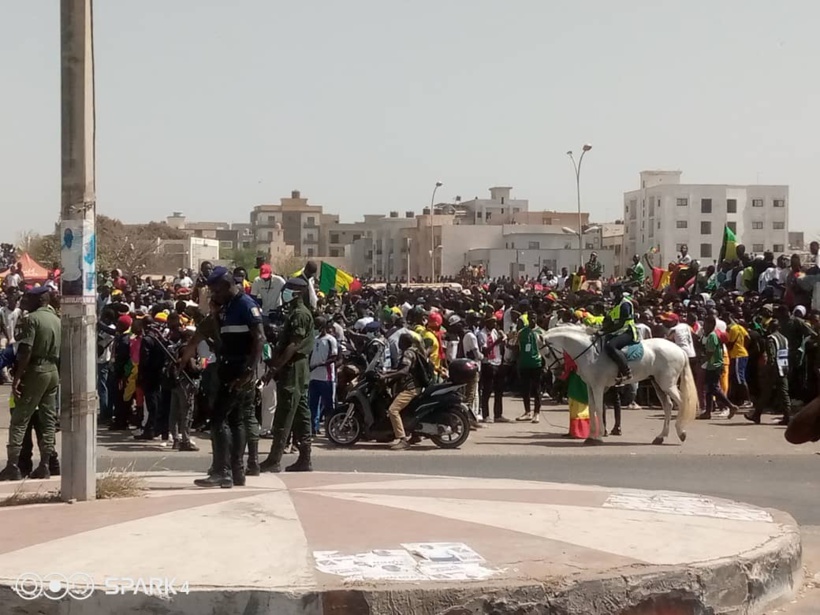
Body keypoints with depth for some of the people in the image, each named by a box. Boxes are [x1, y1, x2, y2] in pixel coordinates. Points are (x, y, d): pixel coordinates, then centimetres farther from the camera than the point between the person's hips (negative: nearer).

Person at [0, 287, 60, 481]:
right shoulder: (57, 320, 12)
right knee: (49, 420, 8)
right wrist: (59, 373, 16)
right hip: (54, 372, 7)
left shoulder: (32, 318, -9)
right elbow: (61, 352, 11)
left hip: (36, 370, -7)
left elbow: (26, 351, -17)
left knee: (19, 419, -3)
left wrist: (17, 377, -18)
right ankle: (44, 466, 8)